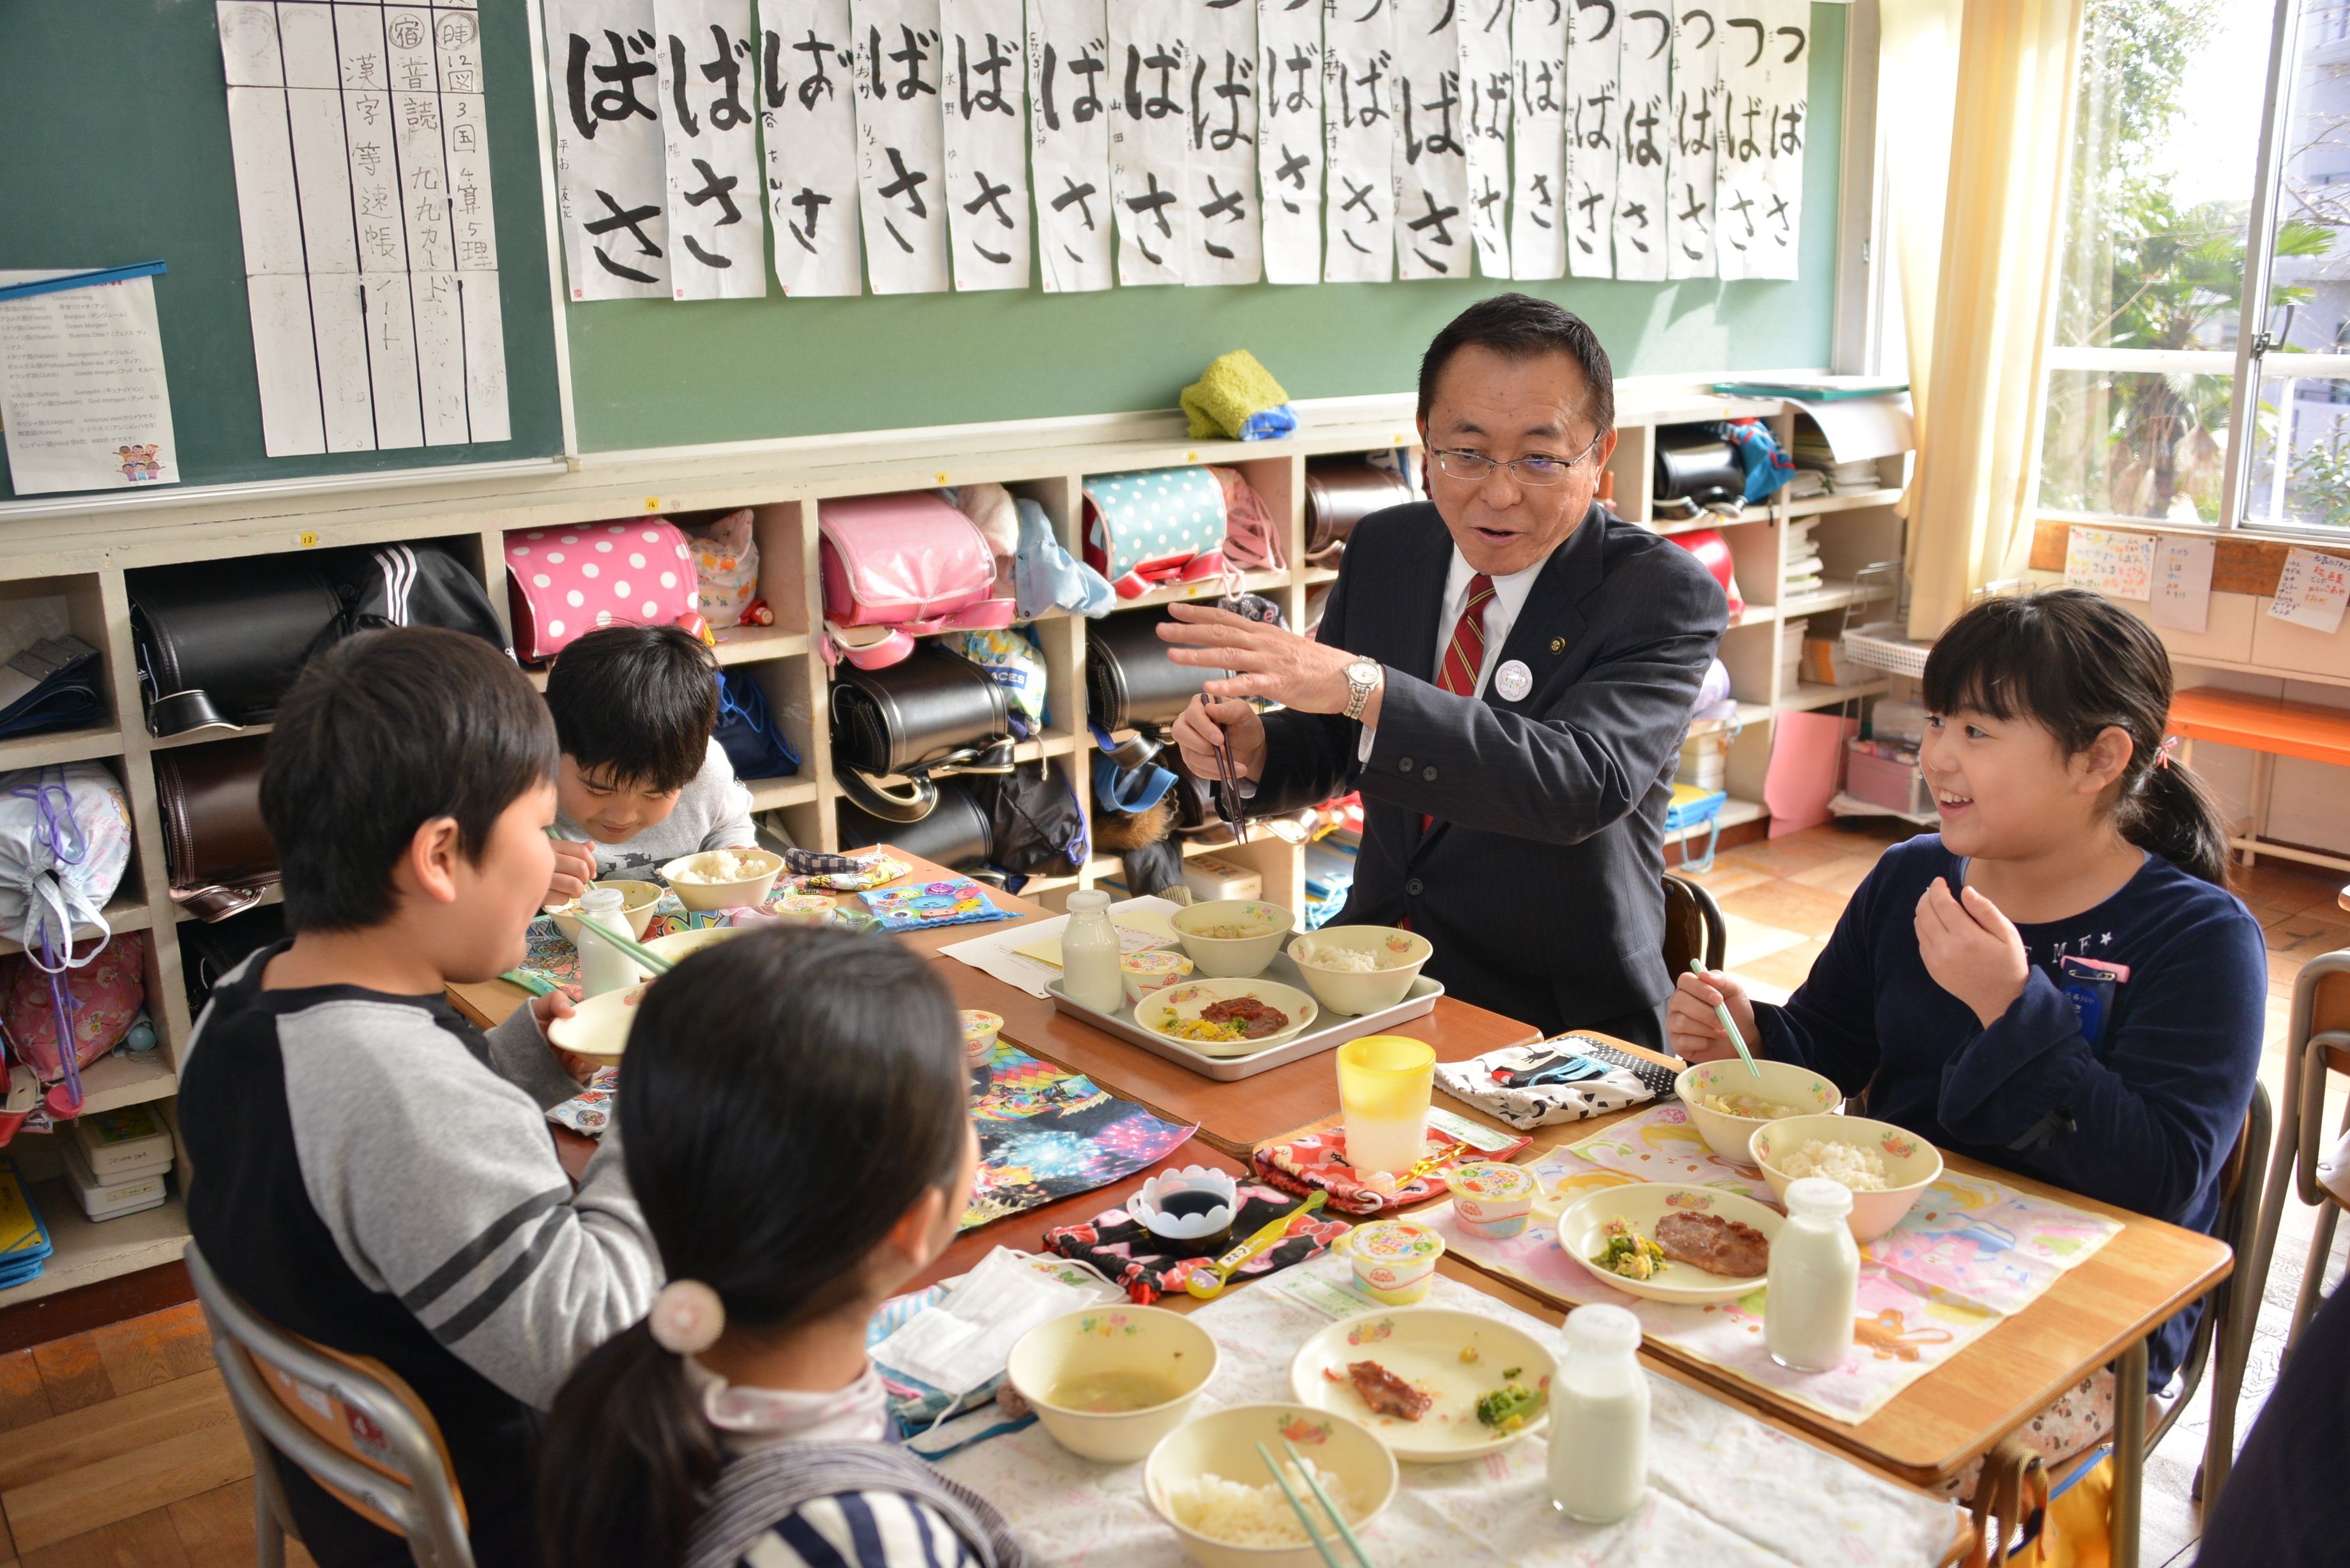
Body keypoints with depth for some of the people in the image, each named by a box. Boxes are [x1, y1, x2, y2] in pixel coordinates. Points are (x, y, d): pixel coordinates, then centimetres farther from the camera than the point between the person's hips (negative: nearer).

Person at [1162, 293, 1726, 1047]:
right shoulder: (1384, 549, 3)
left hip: (1555, 1021, -4)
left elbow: (1584, 784, -30)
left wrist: (1364, 688, -40)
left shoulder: (1665, 594, -13)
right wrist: (1250, 749, -11)